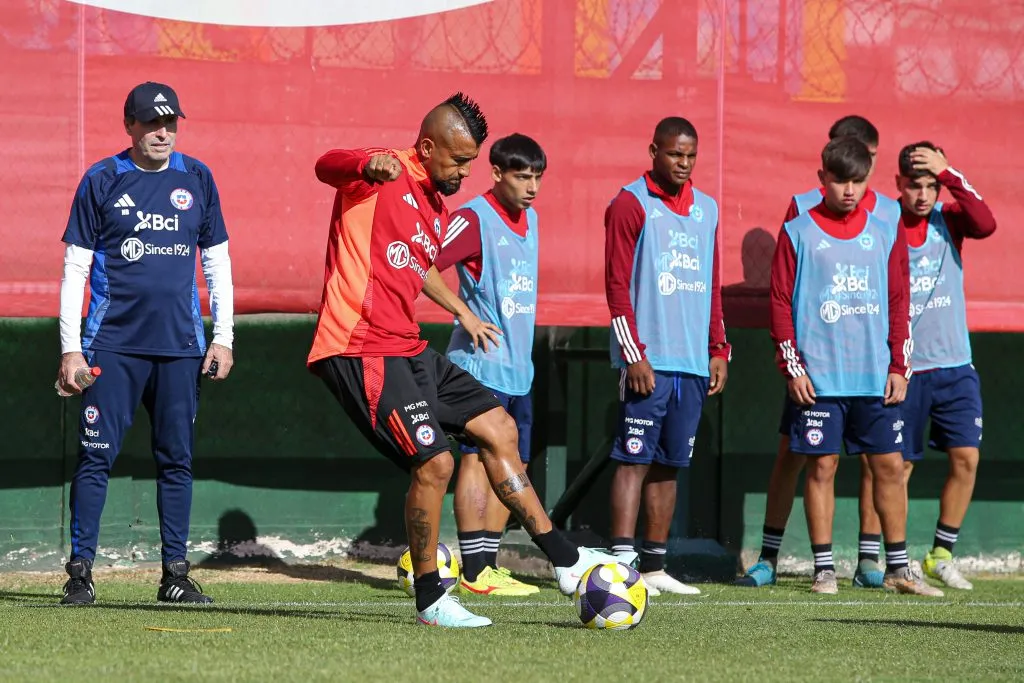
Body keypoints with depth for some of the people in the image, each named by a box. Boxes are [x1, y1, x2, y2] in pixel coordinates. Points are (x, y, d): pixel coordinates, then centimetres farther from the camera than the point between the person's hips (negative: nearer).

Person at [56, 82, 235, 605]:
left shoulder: (196, 179, 9)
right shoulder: (102, 181, 1)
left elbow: (217, 261, 14)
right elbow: (75, 268, 1)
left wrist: (223, 338, 6)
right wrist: (70, 349, -6)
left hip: (181, 345, 3)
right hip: (113, 343, -3)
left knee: (177, 459, 5)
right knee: (96, 455, -7)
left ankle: (175, 575, 10)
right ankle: (80, 573, -4)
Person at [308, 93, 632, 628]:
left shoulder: (439, 209, 19)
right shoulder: (387, 175, -10)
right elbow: (327, 166, -31)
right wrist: (370, 167, -53)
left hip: (406, 348, 10)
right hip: (360, 350, -10)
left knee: (498, 428, 12)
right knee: (434, 462, -16)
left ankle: (565, 562, 20)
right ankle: (429, 601, 1)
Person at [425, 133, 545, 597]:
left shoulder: (529, 218, 14)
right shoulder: (475, 218, -12)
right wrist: (467, 314, -20)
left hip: (518, 367, 8)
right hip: (481, 363, -8)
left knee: (513, 463, 8)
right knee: (478, 458, -9)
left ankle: (489, 564, 13)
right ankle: (475, 571, -9)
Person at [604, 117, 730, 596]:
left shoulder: (706, 209, 16)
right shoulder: (630, 204, -4)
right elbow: (617, 285, -8)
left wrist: (718, 350, 14)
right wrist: (634, 354, -14)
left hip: (693, 363, 6)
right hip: (648, 361, -6)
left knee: (669, 465, 8)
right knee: (635, 461, -10)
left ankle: (654, 567, 11)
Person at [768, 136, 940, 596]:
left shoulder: (885, 235, 10)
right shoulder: (798, 233, 1)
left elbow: (899, 303, 12)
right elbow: (780, 302, 0)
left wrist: (899, 367, 5)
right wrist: (792, 367, -6)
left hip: (876, 378, 3)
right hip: (819, 379, -3)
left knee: (889, 466, 3)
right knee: (821, 466, -1)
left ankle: (898, 566, 10)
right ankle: (823, 568, 5)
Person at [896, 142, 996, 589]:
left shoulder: (948, 219, 3)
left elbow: (985, 225, -18)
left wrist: (948, 174, -19)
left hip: (955, 367, 3)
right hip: (904, 368, -3)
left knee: (966, 457, -3)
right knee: (899, 465, 1)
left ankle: (941, 554, 10)